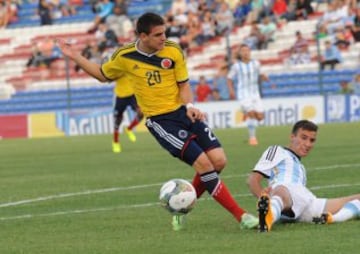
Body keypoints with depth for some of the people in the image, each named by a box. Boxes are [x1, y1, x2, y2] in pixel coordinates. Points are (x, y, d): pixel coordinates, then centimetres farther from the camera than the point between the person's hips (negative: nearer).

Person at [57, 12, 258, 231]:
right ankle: (240, 215, -13)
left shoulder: (173, 51, -4)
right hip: (160, 121, -3)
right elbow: (103, 75, 16)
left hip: (184, 112, 3)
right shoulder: (124, 57, -5)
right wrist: (76, 57, 8)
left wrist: (189, 105, -15)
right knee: (203, 163, -18)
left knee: (218, 160, -9)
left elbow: (184, 84, 5)